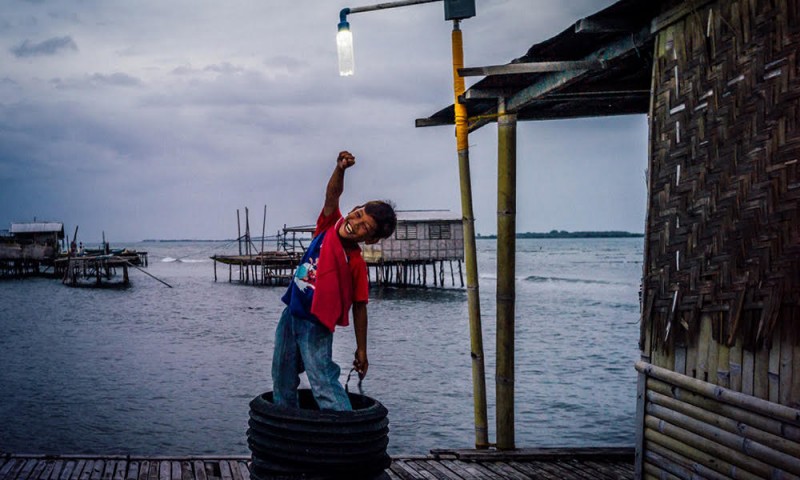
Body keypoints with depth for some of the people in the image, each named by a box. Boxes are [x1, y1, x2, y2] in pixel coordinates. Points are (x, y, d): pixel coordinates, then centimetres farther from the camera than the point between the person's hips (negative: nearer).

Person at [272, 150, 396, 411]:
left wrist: (361, 350, -13)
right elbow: (332, 195, -12)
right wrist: (341, 168, -33)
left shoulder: (356, 262, -15)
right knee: (283, 384, 16)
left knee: (325, 384, -14)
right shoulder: (330, 226, -1)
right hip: (291, 315, 7)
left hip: (315, 325, -7)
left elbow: (360, 307, -13)